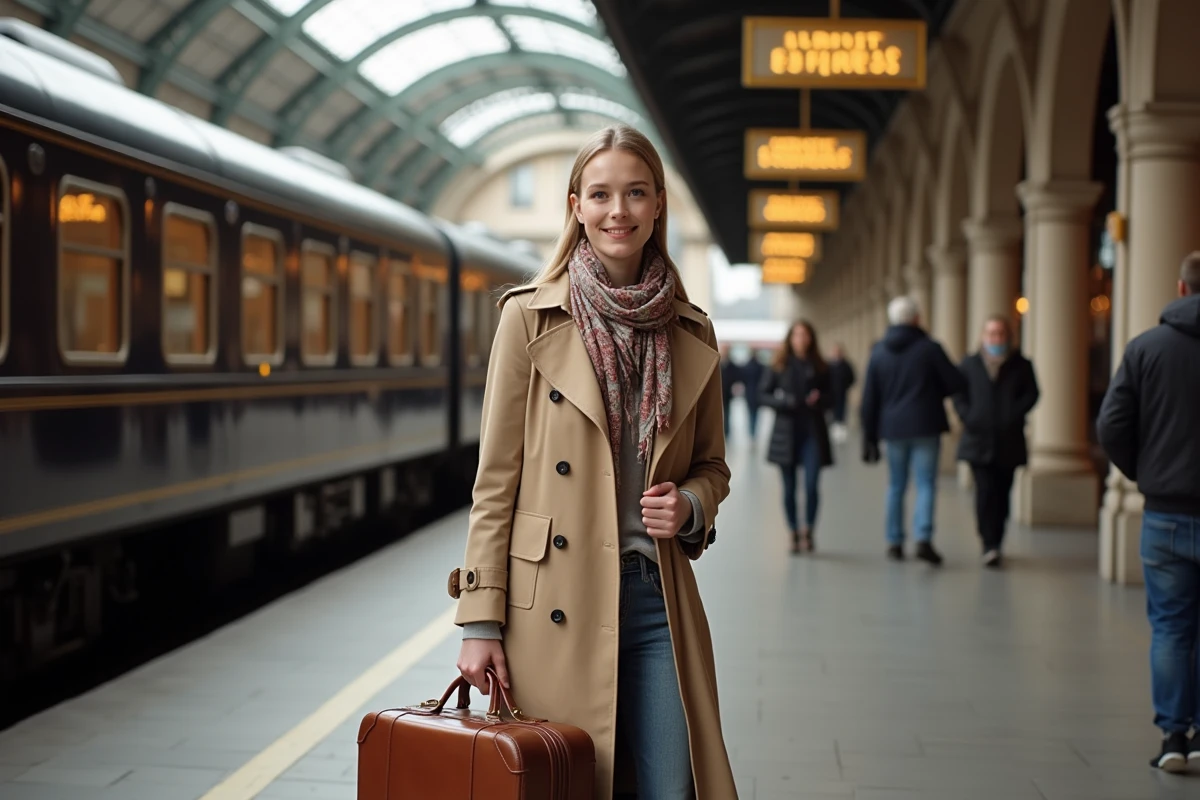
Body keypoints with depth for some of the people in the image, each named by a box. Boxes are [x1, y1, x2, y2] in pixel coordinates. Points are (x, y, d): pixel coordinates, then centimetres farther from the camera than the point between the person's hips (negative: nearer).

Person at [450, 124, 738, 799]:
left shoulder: (692, 333, 8)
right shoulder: (530, 316, -2)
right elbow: (496, 477, -3)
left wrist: (690, 507, -5)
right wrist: (481, 621, -7)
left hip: (658, 597, 3)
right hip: (554, 608, -3)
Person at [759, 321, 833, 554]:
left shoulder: (819, 367, 5)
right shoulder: (779, 367, 2)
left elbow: (829, 395, 12)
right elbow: (762, 394, 3)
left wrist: (820, 399, -10)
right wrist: (782, 402, -15)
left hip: (813, 432, 0)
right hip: (786, 432, 0)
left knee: (812, 485, -11)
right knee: (789, 487, 6)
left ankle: (808, 530, 7)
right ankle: (794, 533, 20)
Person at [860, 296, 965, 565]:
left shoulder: (878, 352, 5)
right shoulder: (930, 348, -7)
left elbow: (869, 399, 6)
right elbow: (956, 383, -5)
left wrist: (870, 437, 11)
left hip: (893, 428, 3)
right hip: (926, 427, -3)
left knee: (896, 486, 12)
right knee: (926, 484, -2)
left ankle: (895, 542, 14)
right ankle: (923, 538, -15)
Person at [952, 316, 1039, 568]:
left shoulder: (1020, 365, 7)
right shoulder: (969, 365, 9)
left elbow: (1031, 394, 2)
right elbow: (958, 395, 5)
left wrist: (1014, 415, -12)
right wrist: (969, 417, -10)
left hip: (1009, 442, 1)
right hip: (979, 440, -1)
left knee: (1002, 493, 6)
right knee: (985, 491, -12)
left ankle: (994, 543, 18)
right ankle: (990, 545, -14)